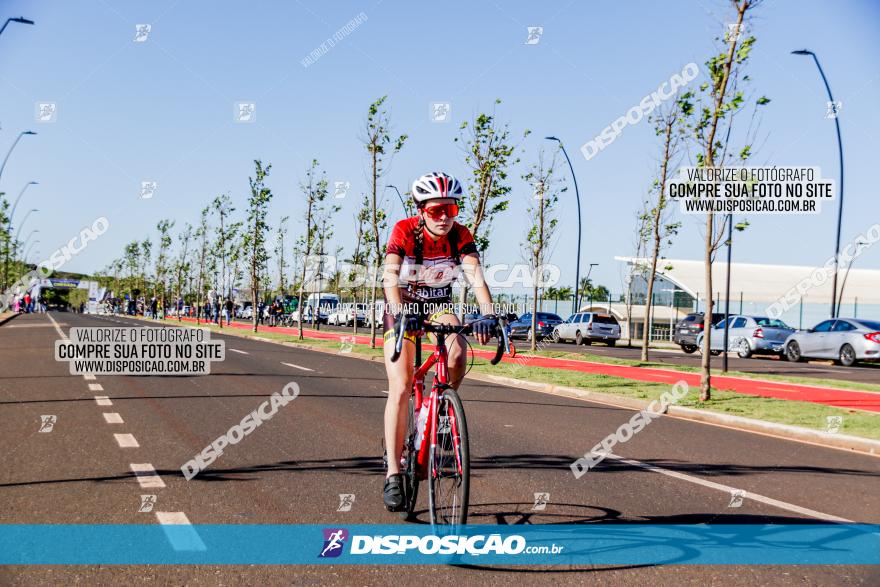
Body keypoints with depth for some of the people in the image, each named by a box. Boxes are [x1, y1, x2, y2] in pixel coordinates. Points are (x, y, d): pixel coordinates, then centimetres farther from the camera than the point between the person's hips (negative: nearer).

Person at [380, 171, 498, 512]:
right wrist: (400, 314, -54)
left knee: (457, 355, -29)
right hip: (403, 309, -2)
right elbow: (390, 277, -36)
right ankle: (393, 474, -11)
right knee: (400, 388, -15)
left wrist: (488, 315, -47)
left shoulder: (461, 237, -17)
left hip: (439, 307, 2)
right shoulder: (404, 231, -24)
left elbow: (476, 277, -30)